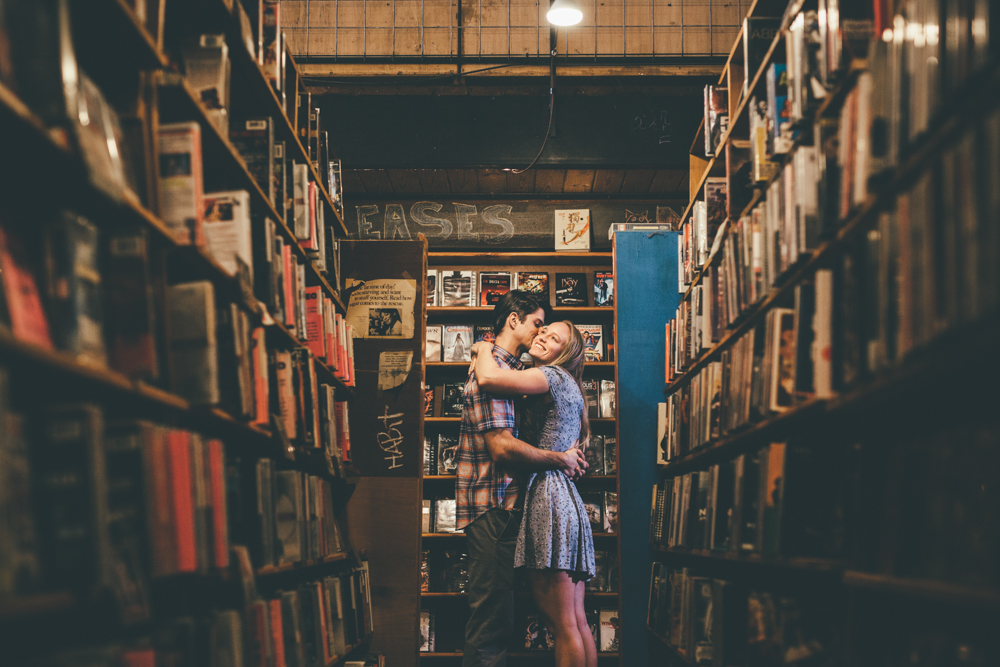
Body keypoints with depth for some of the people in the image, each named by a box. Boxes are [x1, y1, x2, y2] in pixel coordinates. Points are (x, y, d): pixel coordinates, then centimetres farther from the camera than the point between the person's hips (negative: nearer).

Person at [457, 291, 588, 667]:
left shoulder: (509, 368, 22)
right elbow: (502, 446, -22)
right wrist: (561, 460, -11)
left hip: (505, 505, 11)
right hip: (492, 507, -11)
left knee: (496, 621, 13)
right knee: (491, 619, -9)